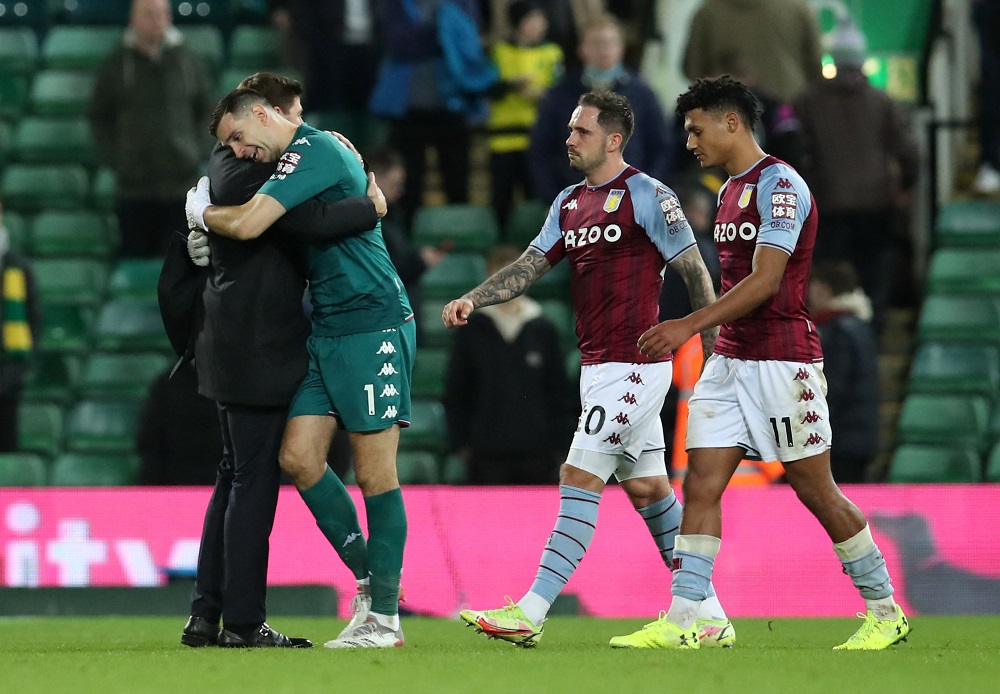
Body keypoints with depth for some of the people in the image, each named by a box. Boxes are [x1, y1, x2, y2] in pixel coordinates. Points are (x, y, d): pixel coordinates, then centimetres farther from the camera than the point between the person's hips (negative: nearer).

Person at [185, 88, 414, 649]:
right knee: (299, 456, 2)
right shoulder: (311, 152, 16)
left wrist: (203, 214, 0)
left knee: (375, 471, -5)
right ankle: (369, 576, 12)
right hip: (327, 330, 10)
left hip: (372, 323, -10)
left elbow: (248, 225, -22)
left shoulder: (314, 150, -13)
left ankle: (386, 618, -2)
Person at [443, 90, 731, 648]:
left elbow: (695, 272, -7)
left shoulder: (648, 196, -9)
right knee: (647, 487, 10)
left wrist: (715, 352, -7)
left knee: (580, 478, -11)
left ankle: (531, 614, -13)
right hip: (597, 366, 8)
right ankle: (709, 616, 16)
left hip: (634, 365, -8)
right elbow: (529, 267, 11)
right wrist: (471, 300, -5)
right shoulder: (569, 204, 14)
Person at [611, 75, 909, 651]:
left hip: (782, 361, -9)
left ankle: (886, 613, 12)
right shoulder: (732, 190, 16)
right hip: (730, 360, 9)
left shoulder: (780, 184, -13)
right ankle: (680, 623, -4)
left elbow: (765, 281, -21)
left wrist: (690, 325, -26)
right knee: (701, 485, -2)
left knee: (816, 491, -1)